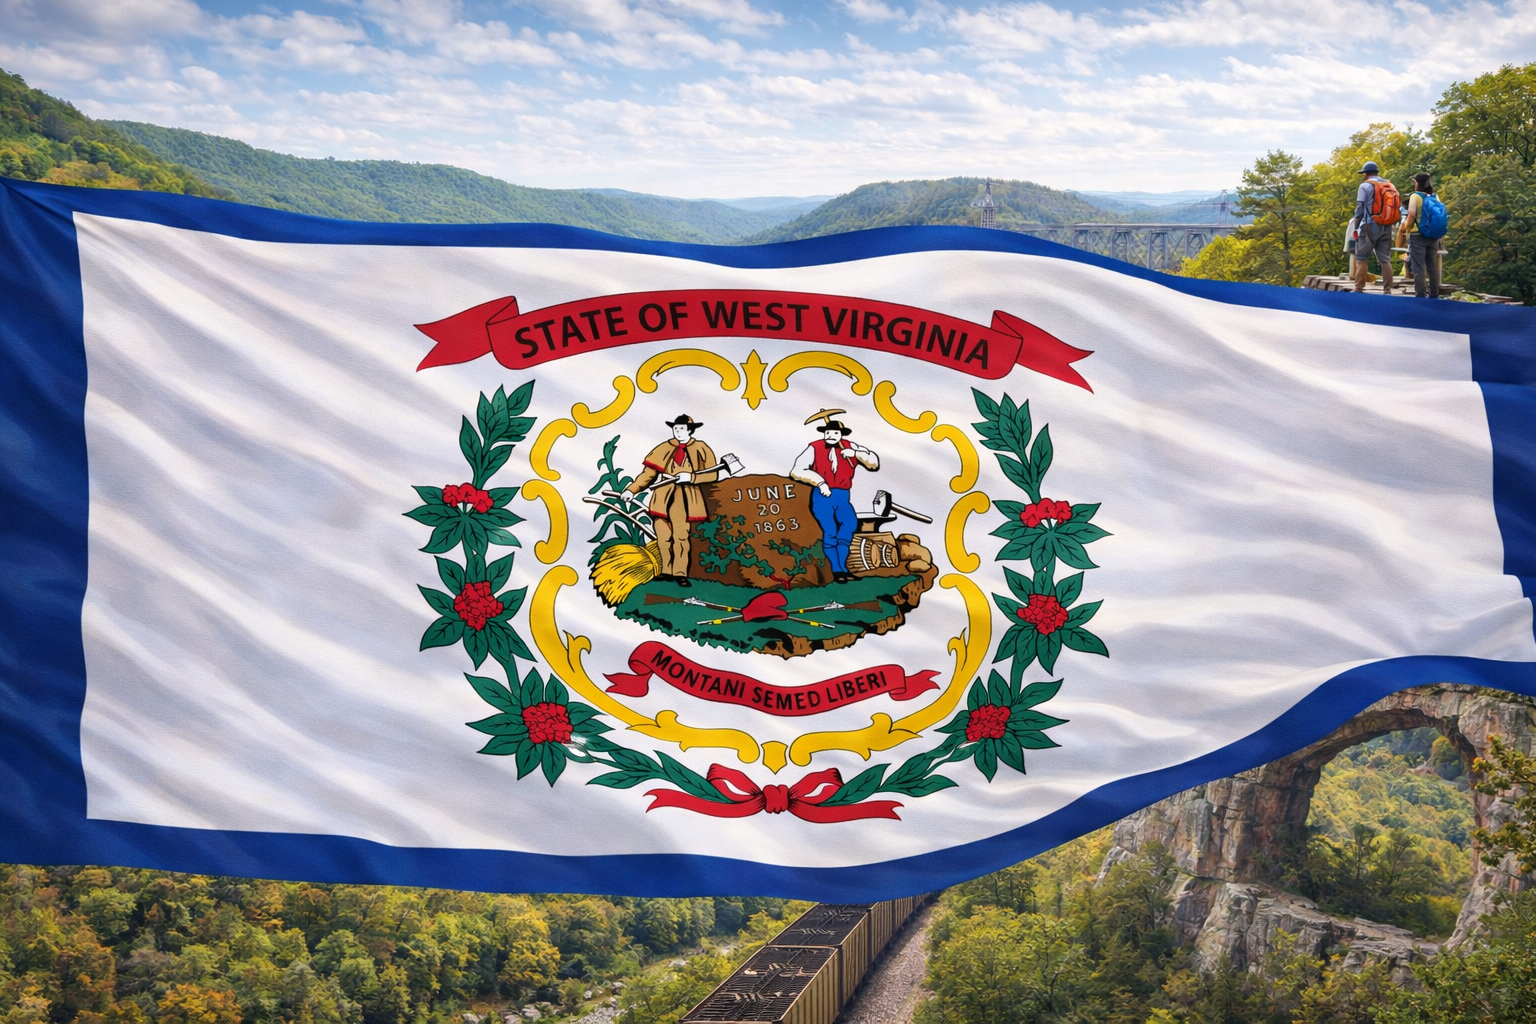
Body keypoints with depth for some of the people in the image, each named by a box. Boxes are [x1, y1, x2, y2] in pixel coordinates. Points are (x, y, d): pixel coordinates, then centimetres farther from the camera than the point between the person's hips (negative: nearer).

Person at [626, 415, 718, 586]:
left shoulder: (701, 450, 4)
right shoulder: (664, 449, 8)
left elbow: (713, 474, -1)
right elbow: (649, 473, 4)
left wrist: (691, 477, -15)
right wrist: (632, 489, -7)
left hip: (684, 498, -2)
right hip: (663, 496, 3)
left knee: (681, 536, -6)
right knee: (663, 537, 3)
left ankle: (680, 573, 2)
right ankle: (667, 571, 16)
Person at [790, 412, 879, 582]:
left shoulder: (849, 447, 9)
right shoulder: (814, 448, -1)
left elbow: (874, 463, 5)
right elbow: (797, 471, -10)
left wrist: (856, 453, -11)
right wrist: (820, 482, -18)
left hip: (842, 497, 3)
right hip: (822, 496, -2)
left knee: (850, 523, -24)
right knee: (830, 530, -20)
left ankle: (842, 566, -13)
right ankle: (837, 569, -8)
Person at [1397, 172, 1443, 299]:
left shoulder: (1415, 196, -8)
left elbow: (1412, 215, -18)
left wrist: (1405, 227, -5)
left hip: (1418, 235, -6)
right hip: (1433, 235, 6)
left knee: (1418, 267, -4)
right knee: (1432, 266, 13)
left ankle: (1420, 295, -7)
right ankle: (1434, 294, 17)